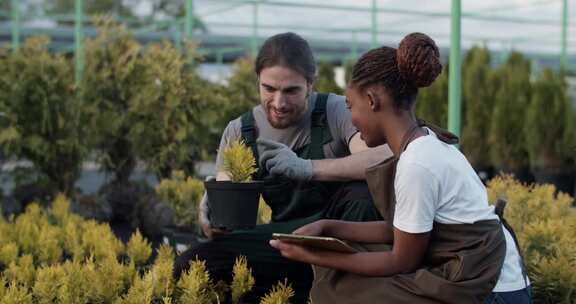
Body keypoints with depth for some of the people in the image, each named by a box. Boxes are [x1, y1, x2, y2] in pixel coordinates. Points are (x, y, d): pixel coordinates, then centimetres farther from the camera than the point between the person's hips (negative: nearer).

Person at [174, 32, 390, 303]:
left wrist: (306, 167, -40)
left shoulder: (336, 111, -11)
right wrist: (212, 218, -26)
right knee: (189, 267, -19)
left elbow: (387, 160, -31)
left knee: (363, 192, -35)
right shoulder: (239, 133, 1)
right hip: (287, 244, 3)